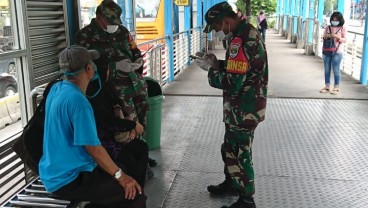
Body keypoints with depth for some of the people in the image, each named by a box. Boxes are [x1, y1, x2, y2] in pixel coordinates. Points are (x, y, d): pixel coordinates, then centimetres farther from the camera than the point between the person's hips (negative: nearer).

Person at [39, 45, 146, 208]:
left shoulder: (56, 89, 3)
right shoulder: (77, 99, -25)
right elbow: (92, 147, -24)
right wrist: (120, 176, -15)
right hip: (67, 180, -10)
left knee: (124, 169, 20)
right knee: (134, 193, -13)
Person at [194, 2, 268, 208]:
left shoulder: (241, 40, -26)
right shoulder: (247, 32, 7)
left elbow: (232, 82, -28)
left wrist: (211, 69, -12)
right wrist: (216, 62, 4)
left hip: (244, 109, -10)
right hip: (245, 105, 10)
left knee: (240, 153, 5)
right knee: (231, 147, 24)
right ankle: (231, 182, 44)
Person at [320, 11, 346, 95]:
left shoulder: (342, 28, 0)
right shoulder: (328, 28, 8)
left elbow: (345, 40, -4)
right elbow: (323, 38, 9)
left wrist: (337, 37, -20)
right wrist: (326, 36, -13)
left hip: (337, 52, -3)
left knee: (336, 70, -1)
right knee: (327, 70, 8)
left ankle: (336, 88, 7)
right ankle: (327, 86, 17)